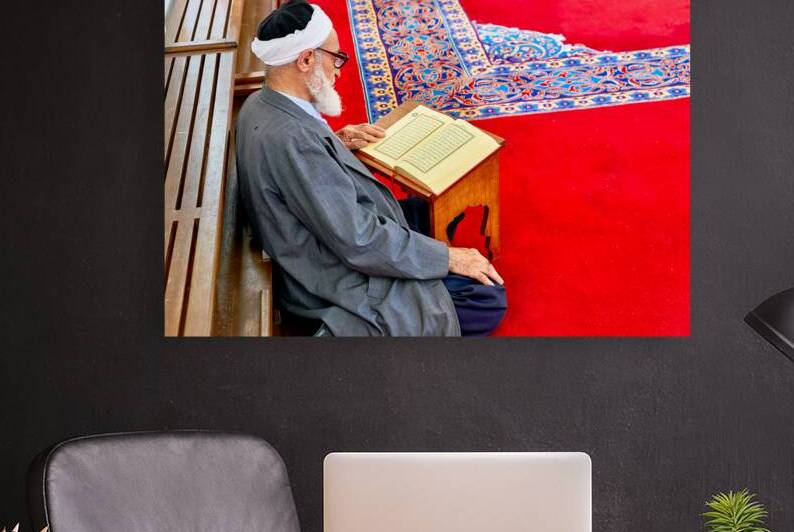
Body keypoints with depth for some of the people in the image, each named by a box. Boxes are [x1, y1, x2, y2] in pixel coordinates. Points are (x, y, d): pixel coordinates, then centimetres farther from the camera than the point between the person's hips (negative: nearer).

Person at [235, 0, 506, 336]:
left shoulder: (261, 106, -1)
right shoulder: (290, 138, -31)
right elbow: (359, 243, -29)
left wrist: (337, 142, 5)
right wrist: (448, 257, -20)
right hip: (348, 281, -10)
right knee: (489, 299, -9)